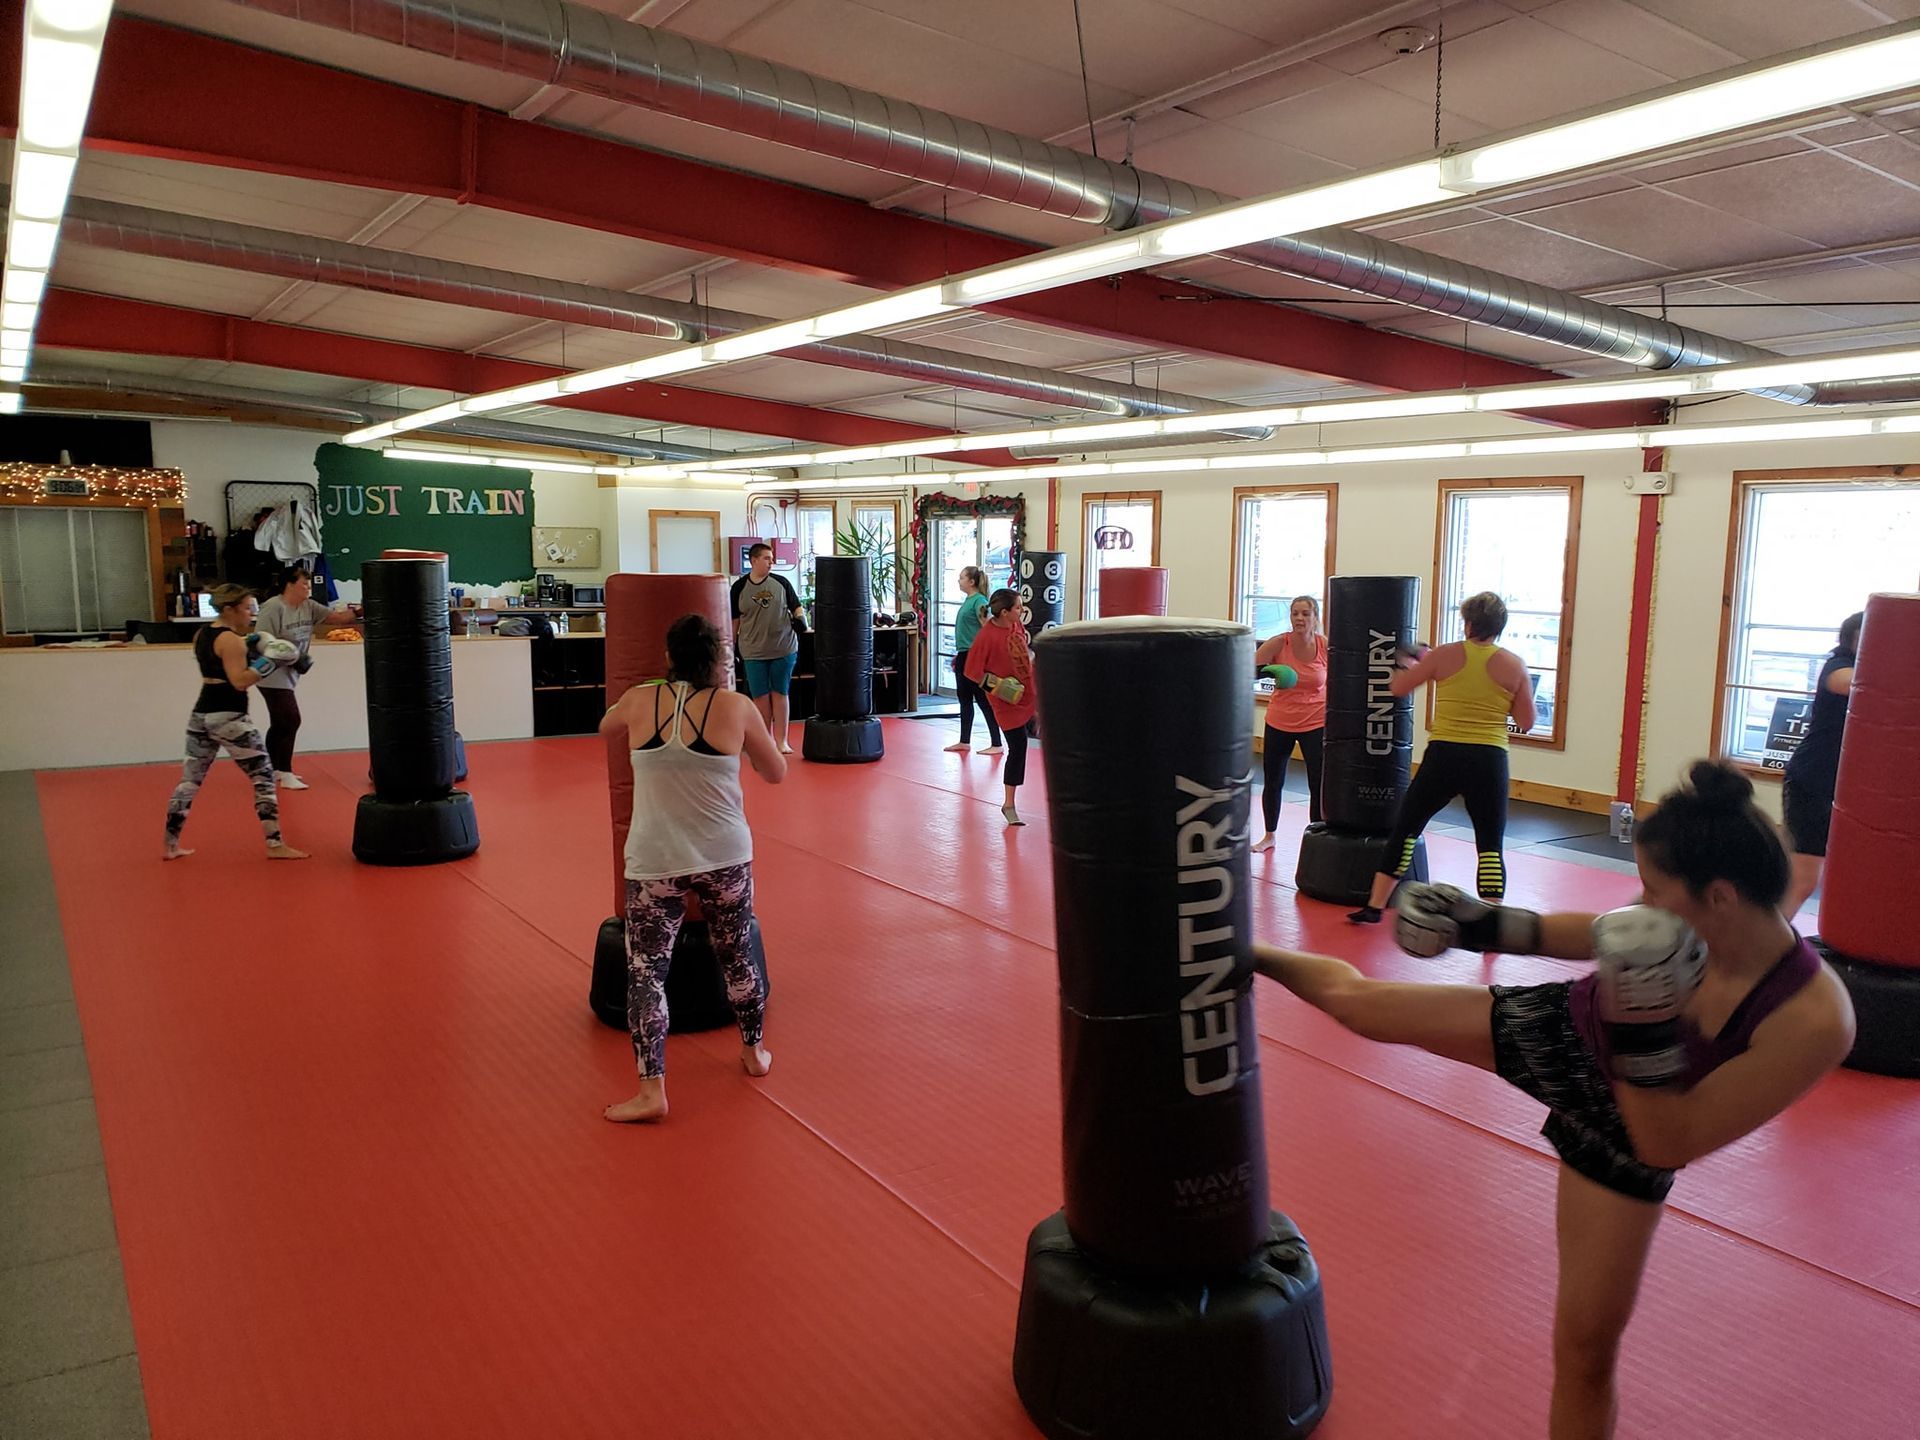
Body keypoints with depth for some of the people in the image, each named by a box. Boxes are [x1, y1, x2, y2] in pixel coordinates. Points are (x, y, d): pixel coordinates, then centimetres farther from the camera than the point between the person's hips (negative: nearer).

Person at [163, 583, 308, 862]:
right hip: (228, 717, -9)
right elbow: (240, 681, -20)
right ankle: (275, 845, -1)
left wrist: (248, 648, 14)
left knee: (190, 779, 13)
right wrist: (269, 661, -19)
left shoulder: (202, 634, 13)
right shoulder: (231, 640, -14)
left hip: (201, 714, 9)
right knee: (263, 777, -1)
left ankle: (170, 846, 18)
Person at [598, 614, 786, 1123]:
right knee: (735, 956, 19)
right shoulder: (735, 706, -5)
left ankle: (651, 1091, 0)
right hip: (726, 857, 1)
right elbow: (777, 772, 7)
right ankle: (753, 1051, 37)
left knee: (646, 970, 5)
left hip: (654, 862, -1)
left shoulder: (639, 702, -3)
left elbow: (605, 727, 21)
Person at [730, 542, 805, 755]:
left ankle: (781, 741, 11)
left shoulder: (781, 582, 1)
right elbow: (734, 620, 6)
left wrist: (800, 618, -12)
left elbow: (796, 606, 9)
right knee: (760, 697, 3)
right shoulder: (740, 587, 0)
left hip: (783, 649, 0)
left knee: (779, 694, 5)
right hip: (754, 652, 0)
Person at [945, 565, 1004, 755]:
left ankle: (997, 744, 1)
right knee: (964, 699, 14)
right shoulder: (967, 601, 13)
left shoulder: (979, 601, -13)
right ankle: (964, 741, 23)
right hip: (964, 656, 9)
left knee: (983, 700, -5)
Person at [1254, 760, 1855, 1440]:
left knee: (1587, 1346, 7)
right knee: (1355, 1000, 12)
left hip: (1621, 1133, -3)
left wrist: (1642, 1029, -43)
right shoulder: (1701, 923, -23)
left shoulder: (1815, 1019, -35)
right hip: (1559, 1030, 3)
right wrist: (1490, 924, -1)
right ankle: (1253, 955, 43)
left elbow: (1667, 1146, -30)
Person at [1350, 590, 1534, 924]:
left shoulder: (1444, 655, -2)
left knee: (1406, 828, 13)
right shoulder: (1515, 665, -1)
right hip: (1490, 761, 0)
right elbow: (1526, 723, 2)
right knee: (1491, 845, 6)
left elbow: (1399, 687, 9)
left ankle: (1374, 907, 18)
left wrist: (1409, 663, 28)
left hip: (1443, 757, 0)